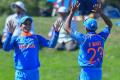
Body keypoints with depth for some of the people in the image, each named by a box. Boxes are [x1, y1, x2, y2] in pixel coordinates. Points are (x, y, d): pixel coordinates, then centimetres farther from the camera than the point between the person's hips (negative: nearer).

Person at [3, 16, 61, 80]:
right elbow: (5, 48, -14)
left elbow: (51, 44, -3)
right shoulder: (16, 39, 3)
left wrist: (56, 32, -17)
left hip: (34, 72, 2)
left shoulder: (37, 38, 8)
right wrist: (10, 34, -26)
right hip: (21, 72, -2)